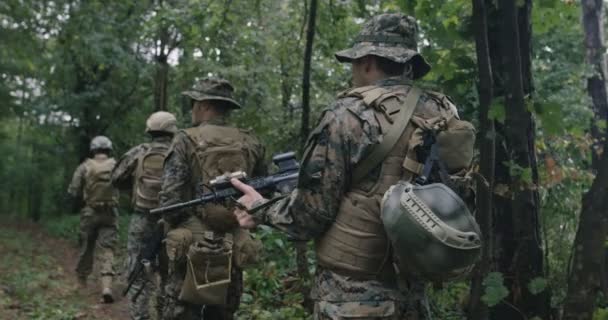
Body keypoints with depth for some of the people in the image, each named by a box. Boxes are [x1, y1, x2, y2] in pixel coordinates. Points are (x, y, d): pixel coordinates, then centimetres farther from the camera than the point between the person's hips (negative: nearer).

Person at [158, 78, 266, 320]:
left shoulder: (186, 141, -6)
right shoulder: (251, 144, 5)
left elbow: (170, 199, -11)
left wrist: (179, 228, 8)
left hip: (192, 250, -4)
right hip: (233, 252, 4)